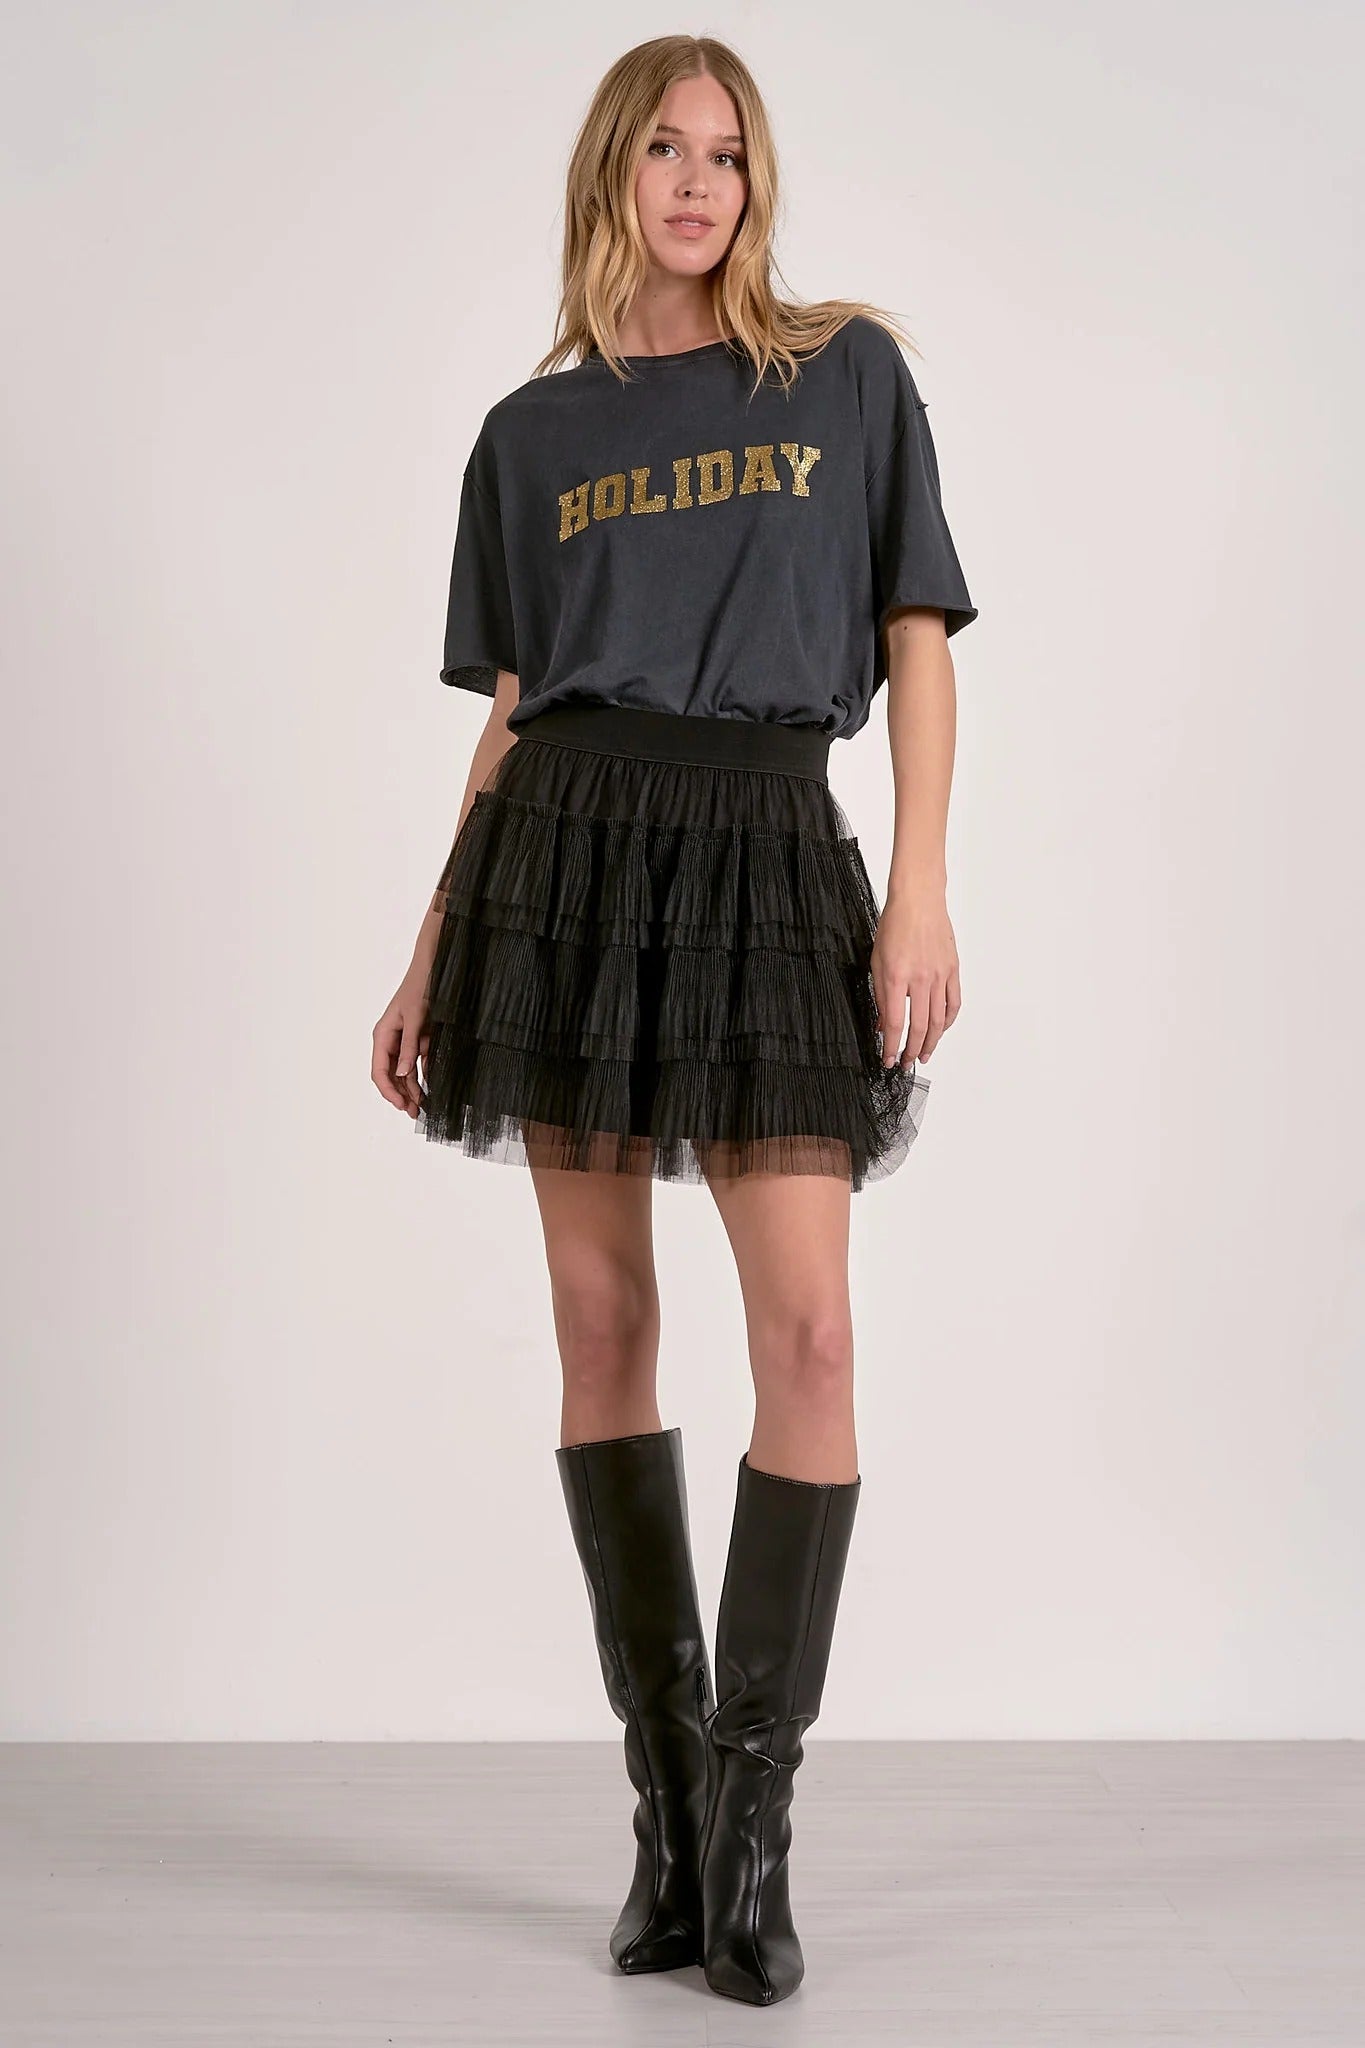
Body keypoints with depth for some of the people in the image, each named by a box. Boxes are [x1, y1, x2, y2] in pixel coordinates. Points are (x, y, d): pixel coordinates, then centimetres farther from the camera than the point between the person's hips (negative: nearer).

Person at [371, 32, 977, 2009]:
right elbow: (508, 720, 15)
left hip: (769, 851, -2)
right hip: (568, 850, 2)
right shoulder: (531, 432, 15)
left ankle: (753, 1812, 1)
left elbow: (920, 637, 6)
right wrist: (431, 958, 11)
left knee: (810, 1335, -12)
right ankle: (667, 1794, 13)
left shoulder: (850, 369, 11)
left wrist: (922, 891, -6)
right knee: (604, 1327, 1)